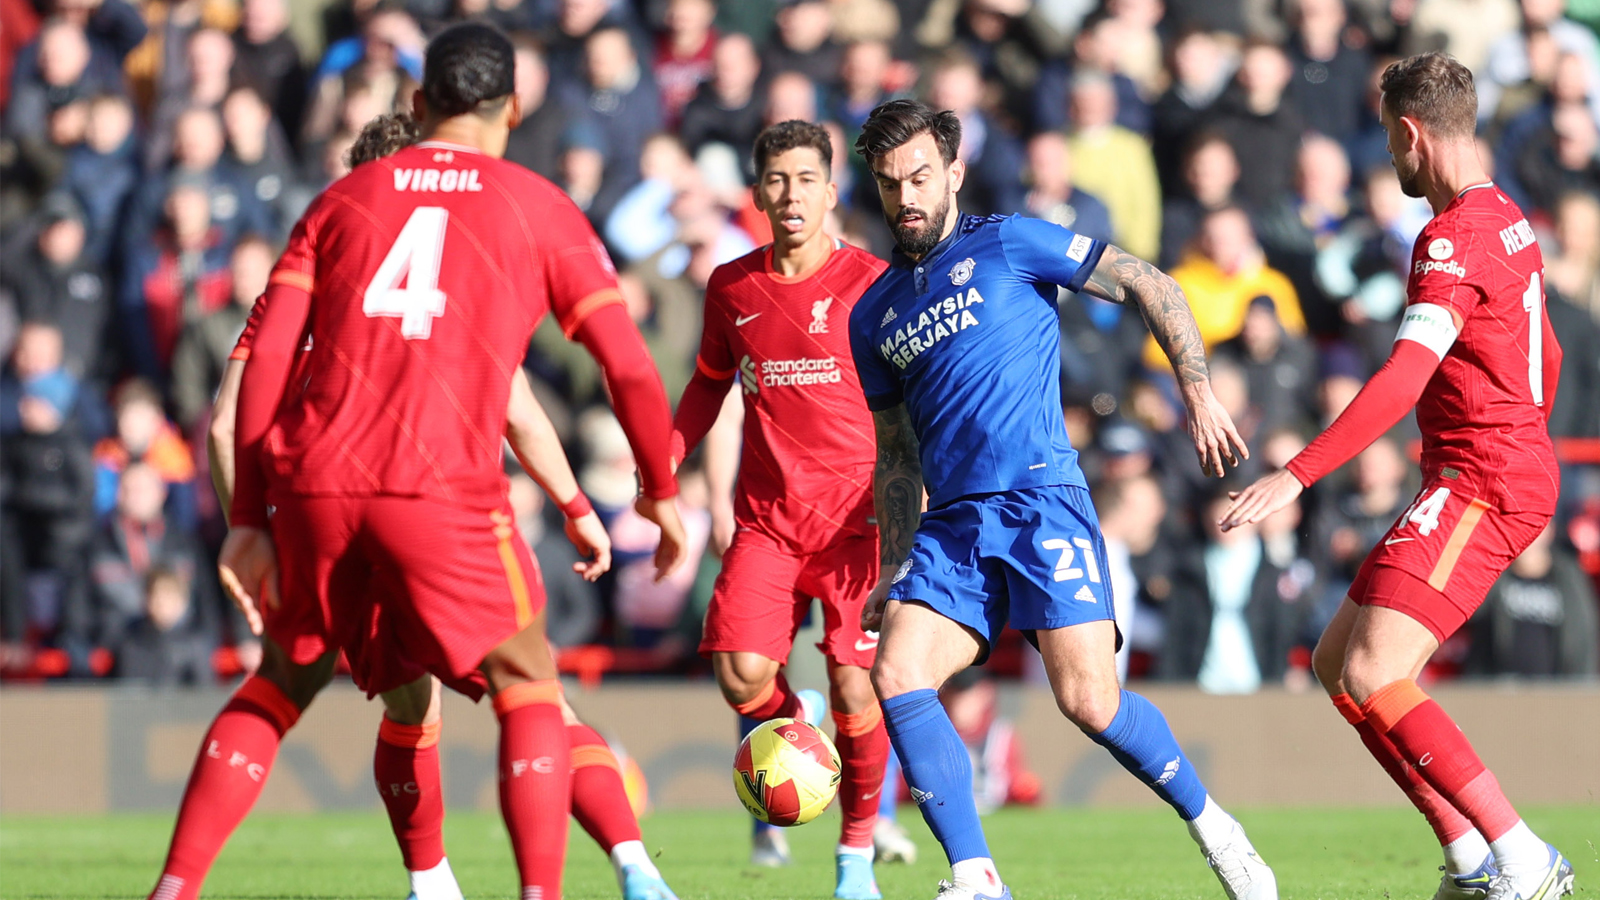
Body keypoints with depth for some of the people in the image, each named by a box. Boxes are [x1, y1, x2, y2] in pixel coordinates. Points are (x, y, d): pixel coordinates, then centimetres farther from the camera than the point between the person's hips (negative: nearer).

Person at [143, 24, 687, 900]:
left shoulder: (346, 197, 17)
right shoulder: (540, 211, 11)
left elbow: (265, 358, 8)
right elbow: (629, 369, 7)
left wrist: (250, 517, 10)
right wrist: (661, 491, 23)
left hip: (314, 485, 3)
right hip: (444, 491, -3)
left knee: (279, 686, 20)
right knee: (528, 690, 11)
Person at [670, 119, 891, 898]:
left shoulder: (871, 282, -4)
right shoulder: (732, 287, 7)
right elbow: (709, 383, 23)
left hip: (857, 515, -3)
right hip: (765, 515, 3)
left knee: (856, 687, -10)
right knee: (742, 675, -15)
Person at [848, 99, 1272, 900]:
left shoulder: (1007, 246, 3)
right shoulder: (874, 315, 19)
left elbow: (1151, 288, 4)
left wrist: (1198, 393, -5)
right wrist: (893, 572, 19)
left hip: (1040, 500, -5)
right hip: (949, 524, 5)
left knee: (1089, 702, -14)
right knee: (896, 676, -17)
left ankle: (1211, 827, 10)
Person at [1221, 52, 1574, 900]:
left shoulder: (1455, 238, -16)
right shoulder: (1509, 222, 16)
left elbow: (1404, 379, -27)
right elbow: (1544, 361, 29)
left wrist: (1294, 475, -30)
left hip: (1477, 482, -10)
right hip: (1520, 473, 10)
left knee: (1370, 678, -19)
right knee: (1337, 661, 10)